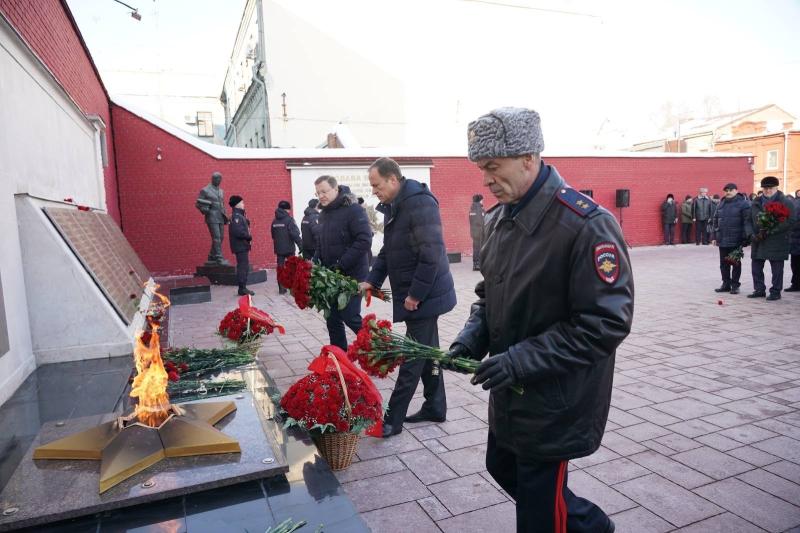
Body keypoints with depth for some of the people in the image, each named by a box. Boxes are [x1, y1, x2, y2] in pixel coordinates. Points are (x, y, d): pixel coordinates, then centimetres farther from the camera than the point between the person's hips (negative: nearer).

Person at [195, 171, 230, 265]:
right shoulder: (205, 190, -3)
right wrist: (206, 211, -16)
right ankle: (219, 259, -15)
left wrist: (224, 215, 12)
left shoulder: (221, 191, 16)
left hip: (220, 218, 7)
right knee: (216, 238, -14)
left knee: (220, 238, 5)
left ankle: (211, 259, 15)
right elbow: (198, 204, -2)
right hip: (212, 218, -7)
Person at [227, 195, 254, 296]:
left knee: (244, 267, 14)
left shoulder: (240, 215, 17)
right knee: (243, 267, -8)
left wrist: (248, 236, 4)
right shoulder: (236, 216, -14)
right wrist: (249, 236, -13)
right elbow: (237, 231, -25)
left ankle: (243, 288, 20)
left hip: (243, 246, 10)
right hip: (240, 246, -10)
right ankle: (242, 289, -4)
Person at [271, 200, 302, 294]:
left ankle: (281, 288, 7)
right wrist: (301, 245, -14)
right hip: (289, 248, -5)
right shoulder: (289, 219, -12)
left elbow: (273, 235, 14)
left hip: (278, 248, 5)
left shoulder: (274, 221, 7)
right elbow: (295, 234, -17)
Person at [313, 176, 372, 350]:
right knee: (332, 320, 10)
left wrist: (341, 265, -22)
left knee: (350, 317, -7)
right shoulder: (324, 213, 12)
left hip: (351, 275, -8)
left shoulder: (353, 209, -13)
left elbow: (364, 240, -21)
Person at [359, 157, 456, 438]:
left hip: (424, 296, -9)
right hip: (417, 295, 9)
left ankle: (393, 419, 8)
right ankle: (435, 407, 30)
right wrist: (372, 280, 5)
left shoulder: (419, 202, -19)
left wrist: (415, 294, -20)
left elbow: (431, 253, -24)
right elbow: (388, 251, 18)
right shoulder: (394, 207, 11)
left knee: (412, 358, -1)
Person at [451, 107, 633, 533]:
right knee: (504, 469, 25)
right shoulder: (498, 218, 3)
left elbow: (608, 322, -23)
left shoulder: (586, 224, -22)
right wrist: (471, 338, -5)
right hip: (510, 392, 8)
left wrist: (522, 360, -26)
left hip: (556, 403, -8)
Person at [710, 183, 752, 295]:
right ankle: (726, 284, 20)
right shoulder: (722, 204, 13)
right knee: (724, 263, 10)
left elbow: (747, 221, -13)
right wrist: (714, 236, 12)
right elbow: (715, 220, 16)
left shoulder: (743, 203, -5)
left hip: (736, 240, -5)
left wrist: (748, 235, -23)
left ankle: (735, 285, 11)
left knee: (736, 263, 4)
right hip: (722, 239, 6)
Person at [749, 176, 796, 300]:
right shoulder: (757, 203, 12)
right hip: (759, 240, 5)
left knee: (776, 269, 0)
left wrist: (770, 231, -18)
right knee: (756, 266, 8)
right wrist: (758, 232, -4)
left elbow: (789, 221, -11)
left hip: (777, 241, -5)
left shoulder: (786, 203, -3)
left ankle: (775, 292, 9)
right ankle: (759, 290, 19)